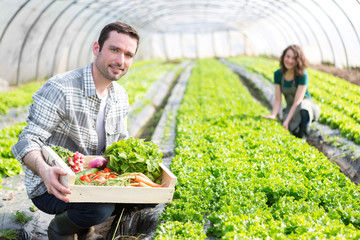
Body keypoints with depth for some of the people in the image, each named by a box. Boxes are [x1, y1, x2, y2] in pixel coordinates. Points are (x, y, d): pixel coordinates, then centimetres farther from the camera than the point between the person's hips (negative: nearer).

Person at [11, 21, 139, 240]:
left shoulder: (121, 96, 3)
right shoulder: (59, 89, -21)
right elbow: (28, 142, -24)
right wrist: (44, 170, -46)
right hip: (50, 186, -7)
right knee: (100, 207, -35)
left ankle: (84, 221, 15)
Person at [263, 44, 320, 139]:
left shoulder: (302, 75, -17)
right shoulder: (278, 74, -4)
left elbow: (298, 101, -23)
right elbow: (277, 99, -4)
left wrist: (287, 120, -31)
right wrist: (273, 115, -22)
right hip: (290, 108, 2)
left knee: (303, 107, -42)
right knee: (292, 129, -34)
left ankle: (303, 138, -25)